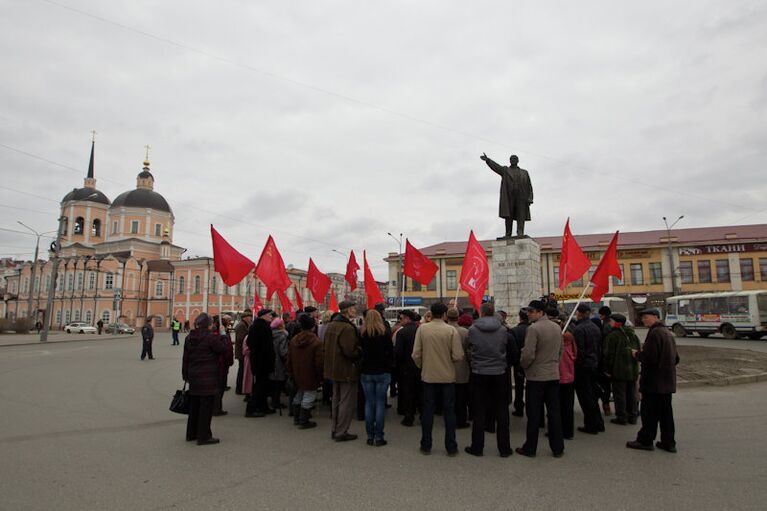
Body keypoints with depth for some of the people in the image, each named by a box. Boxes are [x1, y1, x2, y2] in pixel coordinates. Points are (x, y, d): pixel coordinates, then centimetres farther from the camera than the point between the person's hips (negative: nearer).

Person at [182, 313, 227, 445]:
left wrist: (185, 375, 19)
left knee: (194, 405, 19)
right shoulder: (211, 337, -17)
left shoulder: (189, 338, 8)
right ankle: (203, 436, 5)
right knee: (206, 406, 0)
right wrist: (221, 336, 2)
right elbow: (222, 349, -10)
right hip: (208, 379, -8)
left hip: (193, 377, 8)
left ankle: (191, 434, 30)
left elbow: (185, 359, 12)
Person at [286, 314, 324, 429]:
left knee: (298, 395, 21)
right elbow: (319, 362, -18)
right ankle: (304, 421, 10)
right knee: (309, 396, 4)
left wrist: (291, 372, 19)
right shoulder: (316, 342, -19)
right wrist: (320, 377, -7)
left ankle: (296, 418, 31)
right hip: (310, 376, -7)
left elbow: (289, 359, 8)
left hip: (297, 375, 7)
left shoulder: (293, 340, 1)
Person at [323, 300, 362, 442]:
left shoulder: (331, 325, 7)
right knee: (347, 402, 3)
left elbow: (327, 347, 13)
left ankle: (334, 430, 29)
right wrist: (360, 351, -10)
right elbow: (350, 351, -27)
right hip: (346, 370, -9)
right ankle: (341, 433, 10)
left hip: (333, 369, 9)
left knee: (336, 399, 20)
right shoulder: (347, 328, -22)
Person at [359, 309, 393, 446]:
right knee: (380, 403, 3)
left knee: (369, 403, 9)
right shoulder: (385, 334, -6)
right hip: (382, 373, -2)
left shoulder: (361, 334, -1)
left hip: (366, 373, 2)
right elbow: (391, 353, -3)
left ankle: (370, 436, 12)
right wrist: (389, 365, 12)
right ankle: (378, 437, 4)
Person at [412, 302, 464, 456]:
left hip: (428, 376, 1)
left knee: (428, 410, 11)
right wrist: (449, 359, 9)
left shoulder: (422, 329, -7)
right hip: (448, 376, -1)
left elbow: (416, 354, -7)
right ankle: (451, 447, 16)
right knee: (449, 411, 11)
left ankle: (426, 445, 19)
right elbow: (458, 356, -14)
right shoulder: (452, 330, -11)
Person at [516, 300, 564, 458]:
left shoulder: (533, 328, -18)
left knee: (533, 415, 4)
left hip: (536, 376, -6)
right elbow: (560, 351, 15)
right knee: (554, 413, 13)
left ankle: (530, 448, 15)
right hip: (554, 375, 6)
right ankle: (558, 448, 20)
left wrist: (523, 365, -2)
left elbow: (528, 355, -21)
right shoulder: (557, 327, 6)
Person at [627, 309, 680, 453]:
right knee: (666, 412, 14)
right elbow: (675, 359, 19)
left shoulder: (654, 333, -17)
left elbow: (649, 357, -24)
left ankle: (645, 441, 7)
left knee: (649, 413, 0)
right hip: (667, 382, 9)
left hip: (653, 381, -9)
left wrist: (637, 354, -7)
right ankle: (669, 442, 19)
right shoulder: (668, 333, 14)